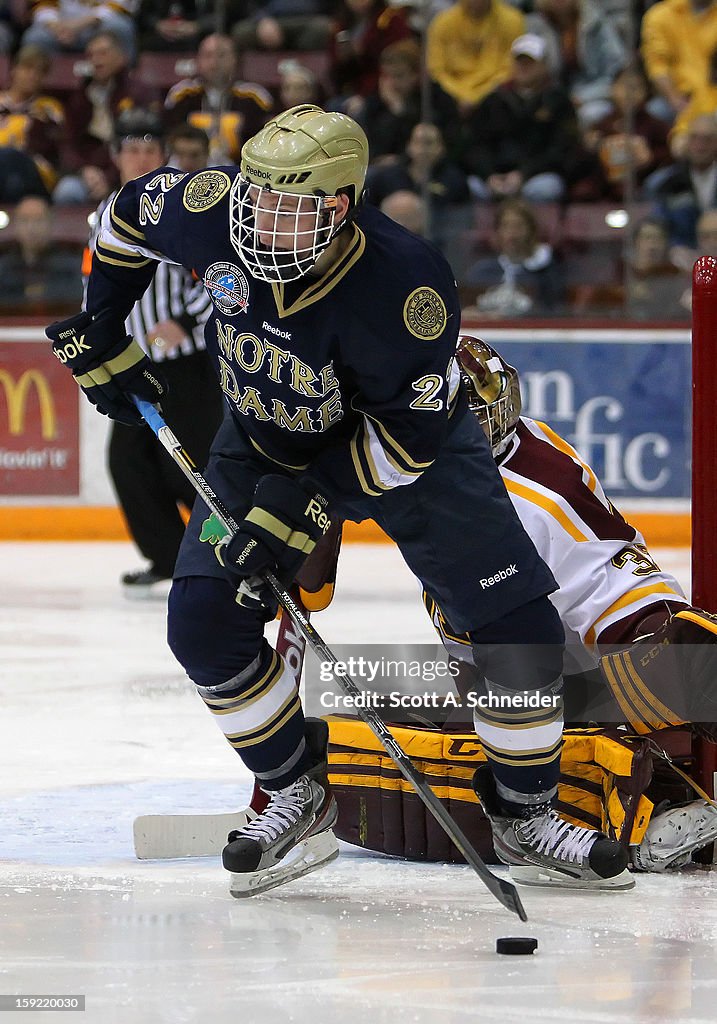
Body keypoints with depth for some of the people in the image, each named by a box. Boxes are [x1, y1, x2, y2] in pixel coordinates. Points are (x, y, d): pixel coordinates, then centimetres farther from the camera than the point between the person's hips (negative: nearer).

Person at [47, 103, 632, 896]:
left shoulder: (406, 283, -37)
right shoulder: (214, 209, -26)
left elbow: (408, 433, -28)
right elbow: (131, 214, -2)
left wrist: (305, 504, -31)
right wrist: (99, 335, 2)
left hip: (409, 445, -3)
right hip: (265, 439, 3)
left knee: (517, 623, -11)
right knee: (203, 621, -10)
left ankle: (523, 817, 9)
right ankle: (298, 802, 9)